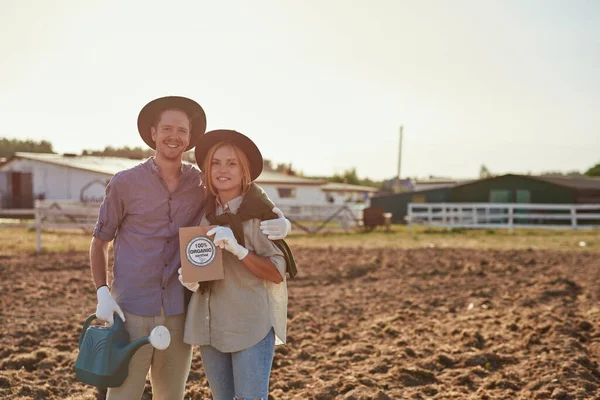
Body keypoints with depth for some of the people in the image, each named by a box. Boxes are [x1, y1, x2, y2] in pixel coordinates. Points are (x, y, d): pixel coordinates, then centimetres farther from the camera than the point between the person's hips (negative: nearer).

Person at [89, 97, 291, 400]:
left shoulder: (203, 185, 1)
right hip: (132, 311, -2)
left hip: (179, 315, 3)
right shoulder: (124, 183, -4)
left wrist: (280, 224, -14)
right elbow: (99, 242, 5)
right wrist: (102, 294, -9)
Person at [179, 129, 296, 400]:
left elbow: (277, 273, -11)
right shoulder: (204, 212, 7)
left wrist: (238, 249, -24)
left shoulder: (261, 212, -8)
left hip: (252, 325, -5)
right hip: (210, 325, 5)